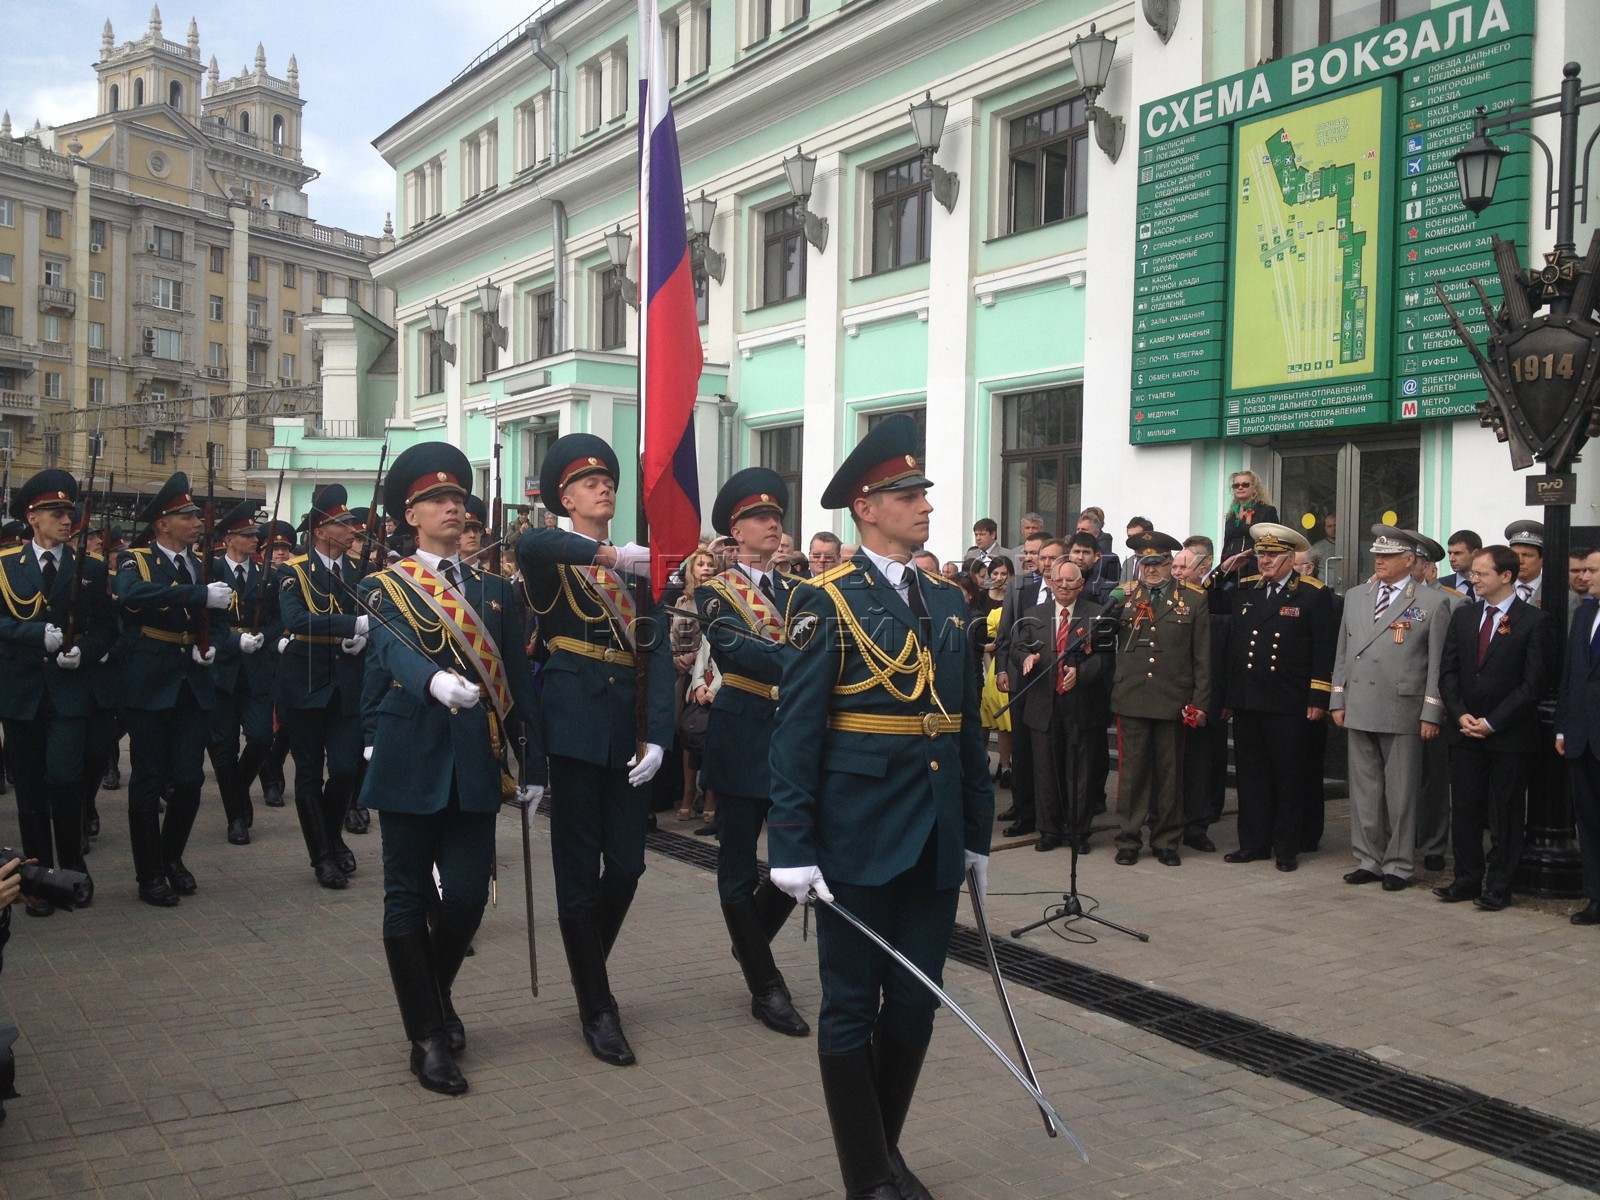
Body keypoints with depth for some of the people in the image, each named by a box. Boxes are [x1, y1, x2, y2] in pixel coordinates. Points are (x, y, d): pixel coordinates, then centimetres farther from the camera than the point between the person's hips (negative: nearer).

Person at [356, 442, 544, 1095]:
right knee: (409, 897, 3)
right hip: (411, 761, -3)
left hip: (475, 765, 3)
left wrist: (533, 763, 7)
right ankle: (429, 1037, 13)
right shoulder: (385, 587, 1)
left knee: (467, 896, 4)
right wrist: (437, 680, -42)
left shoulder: (494, 590, 12)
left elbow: (520, 680, 11)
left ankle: (435, 994, 32)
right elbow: (396, 652, -20)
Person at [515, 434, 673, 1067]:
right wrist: (612, 554, -33)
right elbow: (528, 543, -27)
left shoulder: (639, 568, 13)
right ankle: (597, 1009, 11)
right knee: (579, 870, 0)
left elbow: (659, 654, 4)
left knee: (626, 866, 7)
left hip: (629, 727, 4)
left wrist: (657, 736, -8)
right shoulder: (551, 559, 0)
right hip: (575, 724, -4)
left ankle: (589, 972, 32)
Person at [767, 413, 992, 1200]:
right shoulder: (827, 603, -7)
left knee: (916, 1004, 14)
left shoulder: (947, 603, 11)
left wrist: (978, 832, 13)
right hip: (858, 839, -6)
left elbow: (968, 727, 13)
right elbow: (795, 734, -11)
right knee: (851, 1007, 6)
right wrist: (793, 847, -15)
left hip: (934, 841, 6)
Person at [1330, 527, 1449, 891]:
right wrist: (1338, 701, 10)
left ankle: (1398, 865, 12)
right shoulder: (1354, 597, 13)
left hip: (1403, 712, -4)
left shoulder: (1432, 602, -2)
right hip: (1359, 709, 5)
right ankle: (1367, 860, 19)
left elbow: (1437, 663, -4)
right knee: (1363, 789, 9)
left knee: (1400, 793, 3)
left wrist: (1431, 714, -8)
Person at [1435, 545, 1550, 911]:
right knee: (1464, 810, 7)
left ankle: (1498, 887, 13)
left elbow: (1533, 684, -10)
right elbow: (1447, 671, 9)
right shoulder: (1463, 615, 9)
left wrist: (1492, 722, -12)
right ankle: (1467, 880, 18)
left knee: (1505, 815, 4)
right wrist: (1461, 715, -5)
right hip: (1465, 731, 4)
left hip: (1510, 735, -4)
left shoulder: (1533, 621, -6)